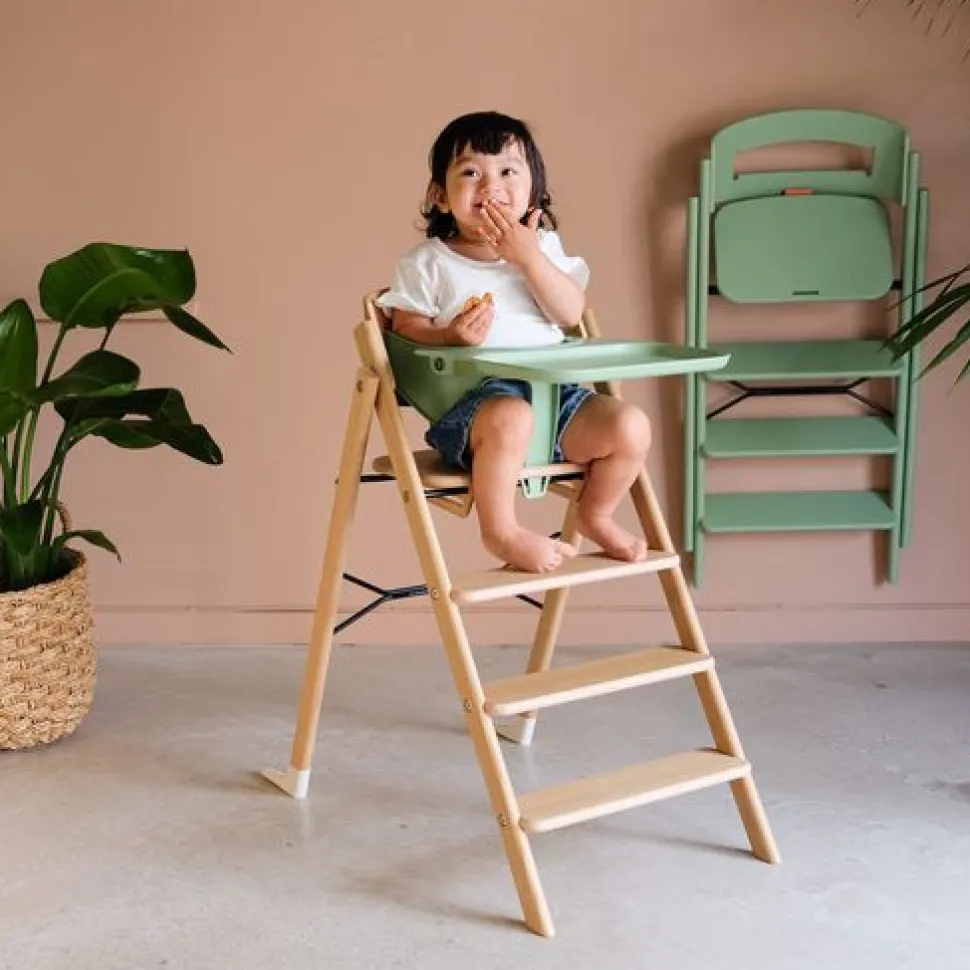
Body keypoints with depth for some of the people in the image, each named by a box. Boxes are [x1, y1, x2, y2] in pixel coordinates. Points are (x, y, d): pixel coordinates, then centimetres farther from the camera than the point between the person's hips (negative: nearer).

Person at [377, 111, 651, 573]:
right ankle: (500, 530, -17)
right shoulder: (426, 263, 5)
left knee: (630, 426, -15)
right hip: (473, 395, -4)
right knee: (511, 418, -39)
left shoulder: (543, 247, 15)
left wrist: (528, 257, -9)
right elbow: (406, 331, 0)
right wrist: (451, 336, -20)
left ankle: (595, 516, 13)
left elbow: (571, 313, 2)